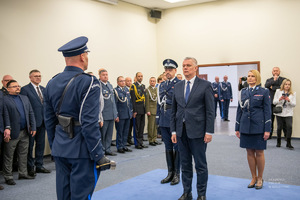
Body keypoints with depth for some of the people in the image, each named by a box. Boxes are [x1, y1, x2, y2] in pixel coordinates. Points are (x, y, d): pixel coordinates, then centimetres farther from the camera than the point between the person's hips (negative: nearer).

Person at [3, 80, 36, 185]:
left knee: (23, 154, 15)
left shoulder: (25, 98, 14)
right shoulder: (4, 100, -6)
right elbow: (6, 116, -14)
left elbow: (31, 113, 13)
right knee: (8, 156, 4)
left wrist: (33, 127, 6)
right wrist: (7, 129, -21)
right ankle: (8, 177, 14)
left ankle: (23, 173, 26)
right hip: (12, 133, -6)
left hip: (25, 132, 6)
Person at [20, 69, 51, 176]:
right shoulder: (25, 89, -7)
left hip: (42, 121, 6)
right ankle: (30, 167, 16)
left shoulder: (43, 89, 13)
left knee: (41, 144, 13)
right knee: (30, 145, 5)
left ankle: (39, 166, 24)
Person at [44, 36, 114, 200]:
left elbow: (49, 121, 11)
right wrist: (98, 155, -14)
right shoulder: (88, 83, -15)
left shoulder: (52, 83, 7)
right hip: (81, 150, -7)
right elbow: (89, 123, -20)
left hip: (60, 149, 7)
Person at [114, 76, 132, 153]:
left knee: (126, 131, 11)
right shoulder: (115, 90, -7)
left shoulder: (127, 90, 14)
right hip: (121, 115, -7)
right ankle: (120, 147, 10)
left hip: (128, 114, 7)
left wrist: (131, 112, 14)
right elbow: (114, 103, -10)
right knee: (120, 132, 1)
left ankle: (124, 145, 21)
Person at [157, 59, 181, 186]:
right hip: (164, 121, 6)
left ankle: (177, 174, 15)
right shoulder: (161, 86, 13)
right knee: (168, 147, 13)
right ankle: (170, 173, 24)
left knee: (176, 147, 4)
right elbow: (159, 103, 15)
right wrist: (158, 119, 11)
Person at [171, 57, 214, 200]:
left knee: (200, 165, 5)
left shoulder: (205, 85, -3)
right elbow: (174, 110, 12)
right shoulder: (177, 86, 11)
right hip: (181, 132, 5)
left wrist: (209, 132, -11)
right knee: (185, 164, 13)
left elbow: (210, 110, -6)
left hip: (197, 131, -4)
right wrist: (173, 131, 6)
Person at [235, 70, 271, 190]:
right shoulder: (243, 92, 9)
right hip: (245, 127, 3)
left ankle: (260, 178, 20)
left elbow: (267, 111, -3)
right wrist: (237, 128, 9)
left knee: (259, 153, 4)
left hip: (258, 126, -3)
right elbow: (239, 110, 11)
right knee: (250, 152, 8)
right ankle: (253, 177, 22)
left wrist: (267, 129, -9)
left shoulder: (264, 92, 0)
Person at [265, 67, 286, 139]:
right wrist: (274, 80, -13)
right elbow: (266, 86, -8)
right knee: (270, 119, 5)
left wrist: (273, 87, -6)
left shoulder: (283, 79, 8)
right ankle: (269, 134, 12)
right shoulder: (269, 80, 14)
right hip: (271, 102, 2)